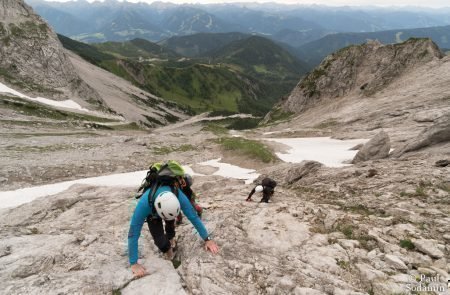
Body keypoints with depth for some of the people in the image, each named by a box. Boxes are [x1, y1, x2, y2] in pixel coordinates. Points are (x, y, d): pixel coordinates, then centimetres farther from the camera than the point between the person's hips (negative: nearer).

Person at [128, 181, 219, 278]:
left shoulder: (179, 197, -42)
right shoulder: (144, 203, -47)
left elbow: (194, 217, -31)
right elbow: (133, 233, -42)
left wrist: (207, 239, -29)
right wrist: (134, 264, -40)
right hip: (152, 213, -2)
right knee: (160, 240, -15)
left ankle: (170, 237, 35)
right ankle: (169, 254, 16)